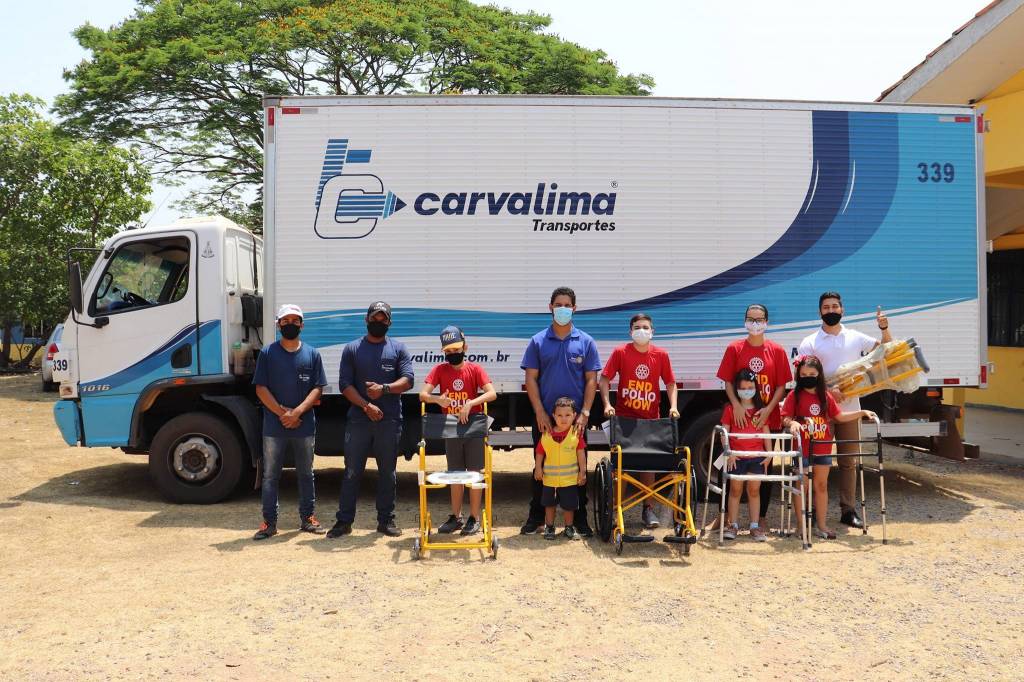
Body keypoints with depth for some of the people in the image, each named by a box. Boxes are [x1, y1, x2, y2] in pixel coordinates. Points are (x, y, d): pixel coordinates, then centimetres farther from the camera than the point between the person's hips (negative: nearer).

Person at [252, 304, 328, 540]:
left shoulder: (312, 354, 5)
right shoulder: (268, 353, 2)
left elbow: (317, 388, 0)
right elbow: (261, 388, -2)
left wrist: (298, 411, -15)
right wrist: (282, 413, -12)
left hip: (305, 426, 1)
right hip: (274, 426, -1)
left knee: (305, 473, 11)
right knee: (270, 474, 4)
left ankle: (307, 517, 21)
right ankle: (269, 521, 11)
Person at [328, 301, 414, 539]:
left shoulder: (398, 348, 8)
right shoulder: (352, 349, 7)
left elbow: (408, 380, -2)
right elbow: (345, 384, -1)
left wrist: (384, 388, -20)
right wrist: (366, 406, -13)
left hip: (390, 421, 1)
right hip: (358, 419, 0)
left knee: (387, 472, 8)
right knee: (352, 471, 2)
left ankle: (386, 520, 17)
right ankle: (344, 520, 10)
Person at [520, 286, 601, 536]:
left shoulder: (585, 342, 2)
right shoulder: (538, 341, 2)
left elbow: (591, 380, 1)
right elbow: (531, 378, -1)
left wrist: (584, 413, -8)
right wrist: (540, 412, -9)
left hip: (576, 418, 0)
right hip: (545, 417, 0)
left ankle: (580, 518, 19)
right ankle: (536, 516, 21)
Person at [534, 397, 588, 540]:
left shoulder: (576, 433, -8)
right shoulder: (547, 434, -6)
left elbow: (581, 453, -5)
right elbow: (539, 452, 2)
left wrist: (582, 471, -5)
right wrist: (538, 468, -5)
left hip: (569, 478, -1)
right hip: (549, 477, 1)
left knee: (569, 505, 10)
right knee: (549, 504, 14)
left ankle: (569, 528, 28)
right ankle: (549, 528, 29)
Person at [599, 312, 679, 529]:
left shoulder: (661, 355, 1)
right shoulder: (620, 352, -4)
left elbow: (670, 383, 8)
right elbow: (604, 379, -2)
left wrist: (673, 406, -6)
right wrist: (607, 404, -14)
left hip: (650, 419, 2)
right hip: (623, 418, -2)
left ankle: (647, 509, 19)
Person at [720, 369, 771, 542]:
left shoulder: (761, 409, 9)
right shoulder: (730, 408, 1)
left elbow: (766, 432, 10)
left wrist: (769, 454, 5)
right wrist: (728, 453, -10)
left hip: (757, 456, 2)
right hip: (737, 456, -2)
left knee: (754, 490, 5)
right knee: (735, 489, 4)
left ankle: (755, 526, 10)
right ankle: (732, 525, 11)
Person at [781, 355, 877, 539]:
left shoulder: (826, 396, 7)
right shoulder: (794, 395, -5)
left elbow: (839, 416, 13)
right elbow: (785, 417, -8)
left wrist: (862, 412, 6)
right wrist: (792, 423, -30)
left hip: (823, 449, 4)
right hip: (802, 449, -4)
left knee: (822, 485, 10)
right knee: (802, 486, 4)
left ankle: (821, 524, 19)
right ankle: (801, 525, 13)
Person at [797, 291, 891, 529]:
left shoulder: (856, 338, 9)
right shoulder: (809, 343, 0)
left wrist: (884, 328, -7)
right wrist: (827, 391, -21)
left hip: (850, 408, 3)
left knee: (849, 461, 7)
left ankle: (848, 510, 16)